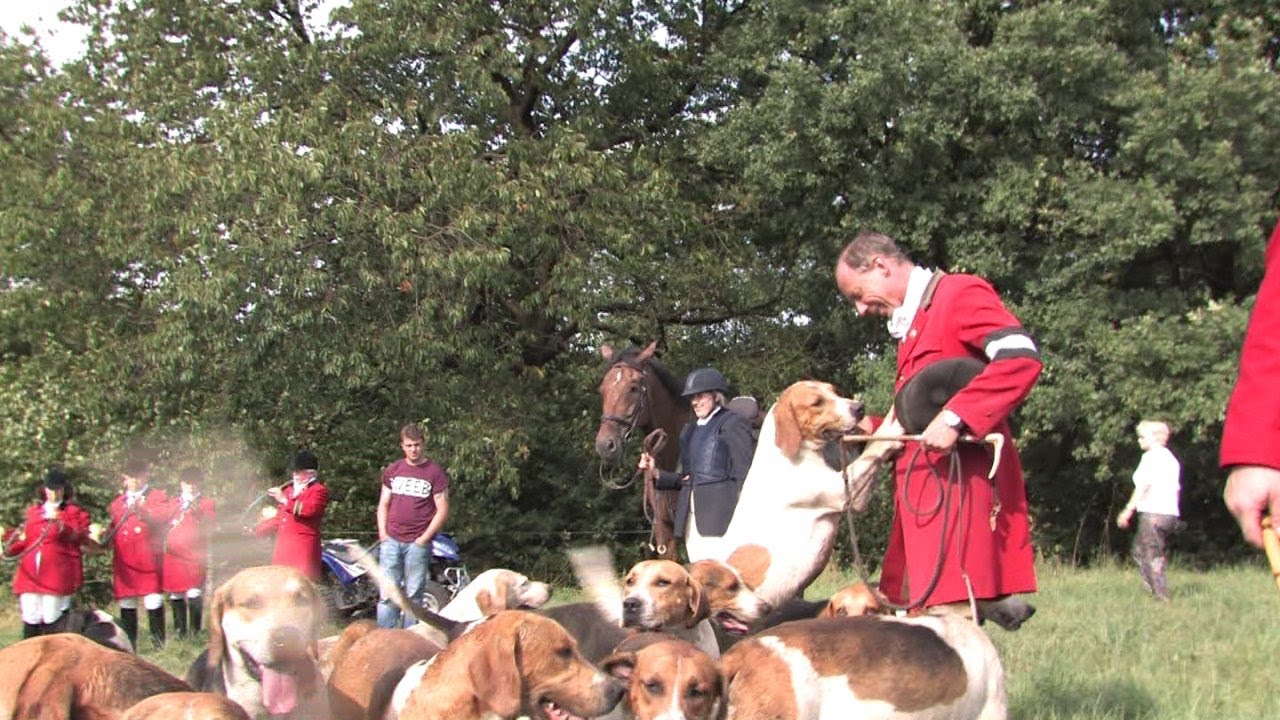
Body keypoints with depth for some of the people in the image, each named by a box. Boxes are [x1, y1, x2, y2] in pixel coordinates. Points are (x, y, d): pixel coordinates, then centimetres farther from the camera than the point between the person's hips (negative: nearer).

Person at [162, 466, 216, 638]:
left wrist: (197, 512, -22)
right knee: (175, 596, 6)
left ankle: (194, 631, -4)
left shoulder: (206, 503, 7)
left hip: (196, 557, -3)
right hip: (173, 557, 4)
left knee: (194, 595, -12)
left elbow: (210, 526, -7)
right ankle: (179, 631, 15)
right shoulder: (173, 503, 18)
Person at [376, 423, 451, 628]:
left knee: (413, 596, 0)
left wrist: (424, 538, -8)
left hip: (418, 543, -3)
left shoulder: (435, 472, 1)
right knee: (387, 595, -1)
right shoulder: (392, 470, 13)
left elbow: (442, 511, -2)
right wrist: (383, 534, 4)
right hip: (391, 541, 3)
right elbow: (383, 505, 17)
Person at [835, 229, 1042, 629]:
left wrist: (954, 418, -24)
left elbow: (1022, 358, -19)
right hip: (924, 490, 9)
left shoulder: (961, 294, -2)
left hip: (959, 479, -9)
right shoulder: (910, 324, 25)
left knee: (949, 617, -16)